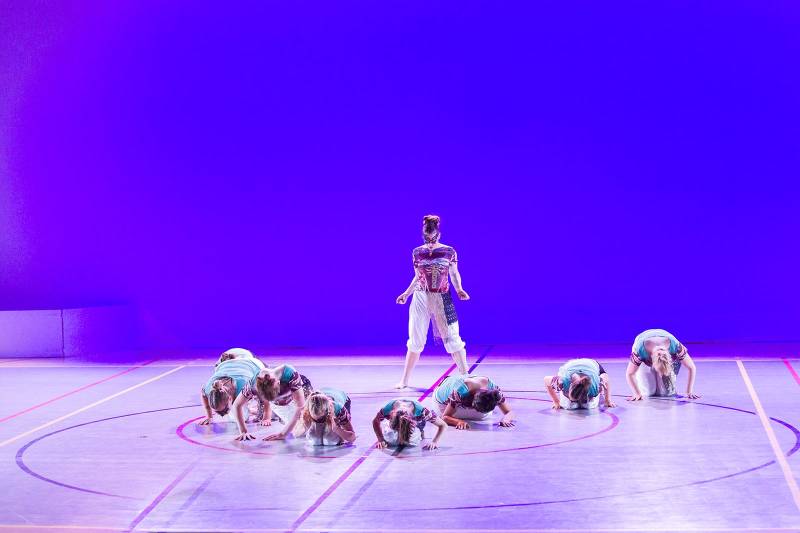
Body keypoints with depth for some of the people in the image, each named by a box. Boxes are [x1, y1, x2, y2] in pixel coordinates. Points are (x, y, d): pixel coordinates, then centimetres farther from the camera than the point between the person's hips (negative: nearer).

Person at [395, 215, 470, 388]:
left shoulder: (449, 252, -1)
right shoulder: (417, 252, 5)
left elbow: (454, 274, 8)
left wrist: (459, 289, -9)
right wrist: (406, 293, 7)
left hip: (442, 300, -2)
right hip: (420, 299, 2)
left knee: (452, 339, -5)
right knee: (415, 341, 5)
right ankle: (404, 380, 14)